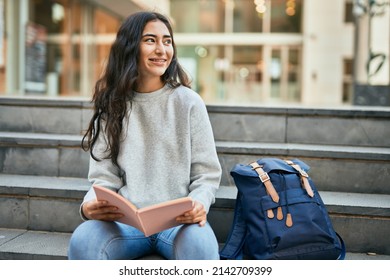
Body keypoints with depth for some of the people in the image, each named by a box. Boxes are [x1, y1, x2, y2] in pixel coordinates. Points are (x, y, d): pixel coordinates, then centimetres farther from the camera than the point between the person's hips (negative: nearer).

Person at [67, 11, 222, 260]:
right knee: (82, 241, -31)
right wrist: (90, 206, -18)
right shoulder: (111, 106, 9)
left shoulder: (188, 102, 4)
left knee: (200, 245, -36)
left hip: (179, 220, -1)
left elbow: (207, 174, 4)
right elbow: (104, 178, 5)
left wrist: (199, 204, -20)